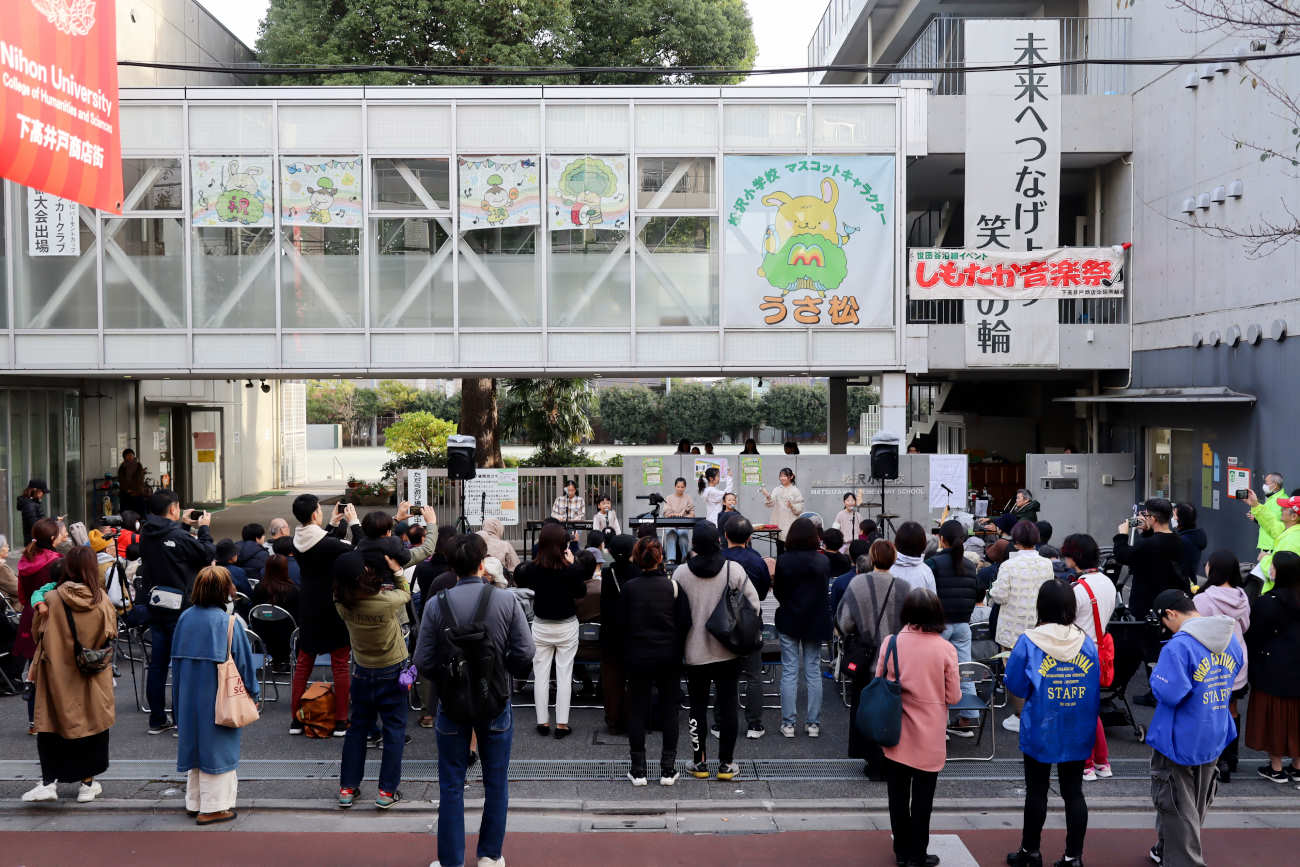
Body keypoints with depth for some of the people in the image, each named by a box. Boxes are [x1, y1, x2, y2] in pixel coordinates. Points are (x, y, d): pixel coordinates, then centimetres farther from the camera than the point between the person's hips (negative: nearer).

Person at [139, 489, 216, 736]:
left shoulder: (147, 535, 2)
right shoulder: (179, 538, -18)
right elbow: (208, 554, -7)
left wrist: (183, 525, 20)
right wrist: (203, 528, 5)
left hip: (154, 607, 7)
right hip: (179, 608, -7)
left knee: (157, 664, 11)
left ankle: (157, 720, 18)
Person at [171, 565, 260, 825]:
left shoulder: (185, 618, -1)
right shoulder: (230, 623, -15)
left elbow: (176, 658, 7)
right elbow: (243, 661, -10)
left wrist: (179, 700, 17)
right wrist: (252, 692, 4)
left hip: (189, 697, 5)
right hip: (218, 697, -5)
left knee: (195, 743, 16)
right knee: (216, 746, 4)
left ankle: (194, 802, 26)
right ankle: (213, 807, 9)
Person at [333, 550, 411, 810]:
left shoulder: (342, 604, -16)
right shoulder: (386, 600, -26)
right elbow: (406, 594, -4)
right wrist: (397, 570, 8)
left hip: (362, 672, 3)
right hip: (392, 671, -3)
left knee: (357, 727, 16)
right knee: (394, 729, 8)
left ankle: (347, 788, 21)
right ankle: (387, 791, 10)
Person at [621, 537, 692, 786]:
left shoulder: (629, 587, -6)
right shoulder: (673, 586, -7)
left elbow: (621, 624, -2)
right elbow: (685, 623, -6)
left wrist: (625, 654, 10)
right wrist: (678, 650, 8)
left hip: (638, 657, 0)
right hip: (669, 658, 0)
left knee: (636, 711, 8)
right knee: (669, 710, 9)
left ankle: (638, 770, 11)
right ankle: (668, 770, 11)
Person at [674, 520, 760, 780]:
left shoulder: (681, 573, -9)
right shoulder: (733, 569, -9)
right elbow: (753, 603, -6)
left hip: (695, 651, 0)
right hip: (728, 651, 0)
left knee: (697, 707, 11)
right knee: (727, 705, 8)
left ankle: (699, 762, 17)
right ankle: (726, 764, 13)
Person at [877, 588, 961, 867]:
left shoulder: (891, 643, -10)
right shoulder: (945, 649, -13)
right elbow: (953, 697, -7)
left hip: (896, 736, 2)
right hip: (928, 739, -2)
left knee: (898, 796, 15)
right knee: (922, 799, 11)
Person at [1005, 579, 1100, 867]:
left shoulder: (1028, 642, -14)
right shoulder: (1086, 642, -4)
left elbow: (1015, 686, -7)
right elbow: (1095, 690, 5)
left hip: (1040, 732, -3)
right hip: (1078, 734, 3)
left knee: (1037, 792, 10)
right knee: (1074, 793, 11)